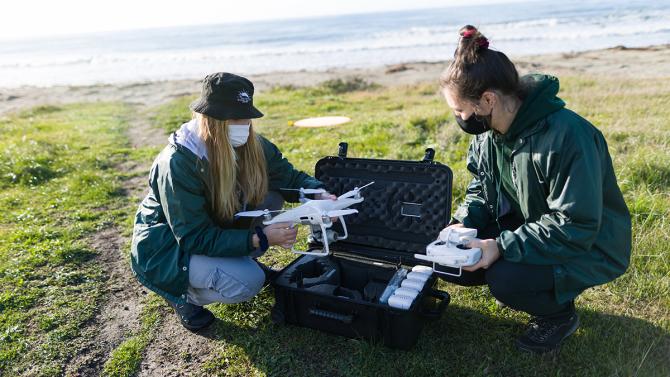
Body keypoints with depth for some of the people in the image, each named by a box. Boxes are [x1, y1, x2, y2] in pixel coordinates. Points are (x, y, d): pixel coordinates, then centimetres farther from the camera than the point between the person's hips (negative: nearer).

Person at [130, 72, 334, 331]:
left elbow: (289, 177, -5)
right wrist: (260, 238, -35)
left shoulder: (251, 145, -13)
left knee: (270, 198, -13)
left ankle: (240, 260, 6)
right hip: (168, 247, -6)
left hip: (216, 229, 7)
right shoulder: (178, 164, -31)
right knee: (249, 282, -27)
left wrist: (320, 196, -25)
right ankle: (183, 294, 1)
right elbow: (195, 238, -29)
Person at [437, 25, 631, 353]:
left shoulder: (567, 135, -31)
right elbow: (481, 189, 6)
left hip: (586, 247, -7)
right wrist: (462, 224, -13)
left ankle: (560, 315, 2)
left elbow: (575, 228, -31)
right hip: (526, 230, 7)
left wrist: (501, 247, -33)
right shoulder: (487, 131, -7)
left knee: (507, 280, -31)